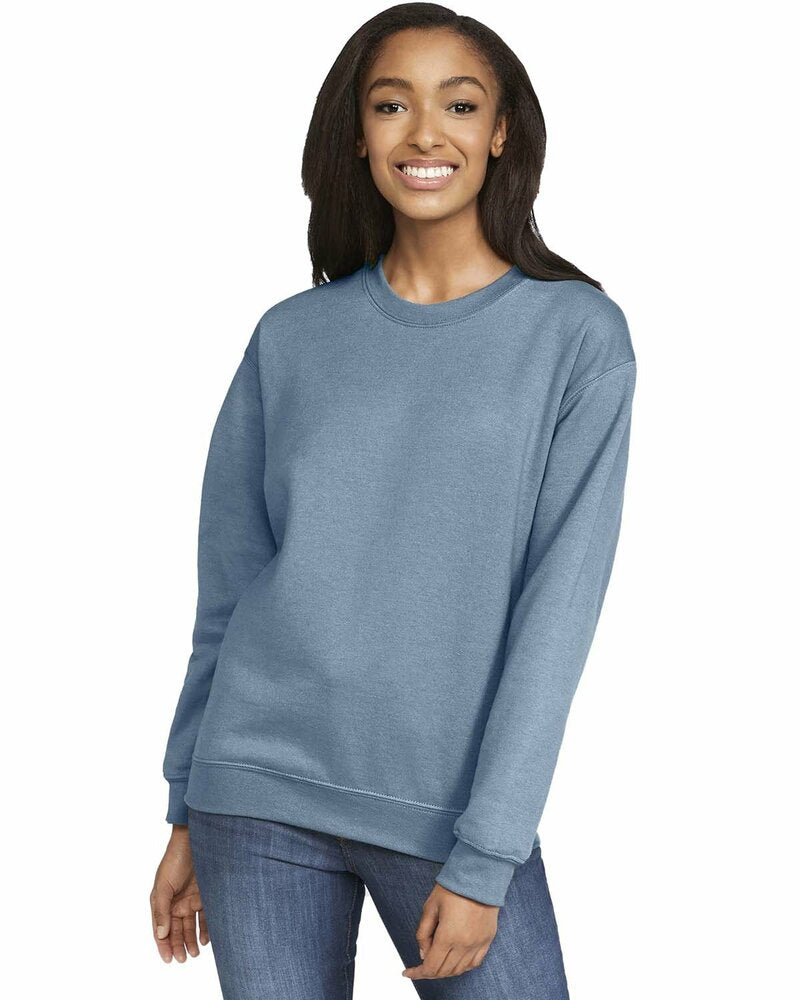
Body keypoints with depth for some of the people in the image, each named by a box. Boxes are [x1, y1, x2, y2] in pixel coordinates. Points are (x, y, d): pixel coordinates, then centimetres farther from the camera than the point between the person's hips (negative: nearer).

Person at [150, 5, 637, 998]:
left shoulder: (579, 336, -1)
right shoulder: (291, 338, 6)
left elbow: (558, 607, -6)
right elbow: (229, 588, 10)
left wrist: (485, 856, -11)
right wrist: (191, 815, 10)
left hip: (456, 807, -2)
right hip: (260, 799, 2)